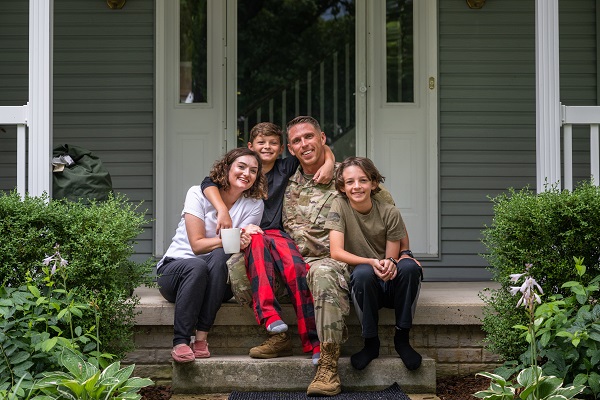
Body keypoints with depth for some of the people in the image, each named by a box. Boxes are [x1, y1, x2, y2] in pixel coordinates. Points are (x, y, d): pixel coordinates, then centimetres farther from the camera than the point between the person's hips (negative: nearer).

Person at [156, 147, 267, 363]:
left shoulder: (254, 204, 2)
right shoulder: (198, 194, -6)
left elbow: (242, 245, -7)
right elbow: (197, 244, -13)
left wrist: (242, 242, -30)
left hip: (215, 281, 2)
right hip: (174, 268, -2)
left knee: (220, 256, -33)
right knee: (197, 266, -37)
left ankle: (201, 338, -35)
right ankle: (180, 343, -37)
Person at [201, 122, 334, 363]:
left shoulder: (286, 168, 17)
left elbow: (320, 148, 21)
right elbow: (208, 183, -3)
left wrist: (329, 163, -2)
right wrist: (222, 211, -21)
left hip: (276, 233, 1)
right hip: (247, 235, -1)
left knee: (296, 269, -33)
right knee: (257, 240, -39)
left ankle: (314, 342, -36)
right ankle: (276, 329, -52)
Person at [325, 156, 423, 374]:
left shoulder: (389, 213, -5)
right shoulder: (340, 206, -7)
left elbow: (391, 258, -2)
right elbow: (336, 252, -15)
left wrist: (390, 263, -28)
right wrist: (371, 262, -31)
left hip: (391, 286, 1)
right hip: (363, 285, -1)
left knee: (409, 266, -30)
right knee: (363, 273, -34)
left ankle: (402, 338, -14)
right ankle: (371, 342, -16)